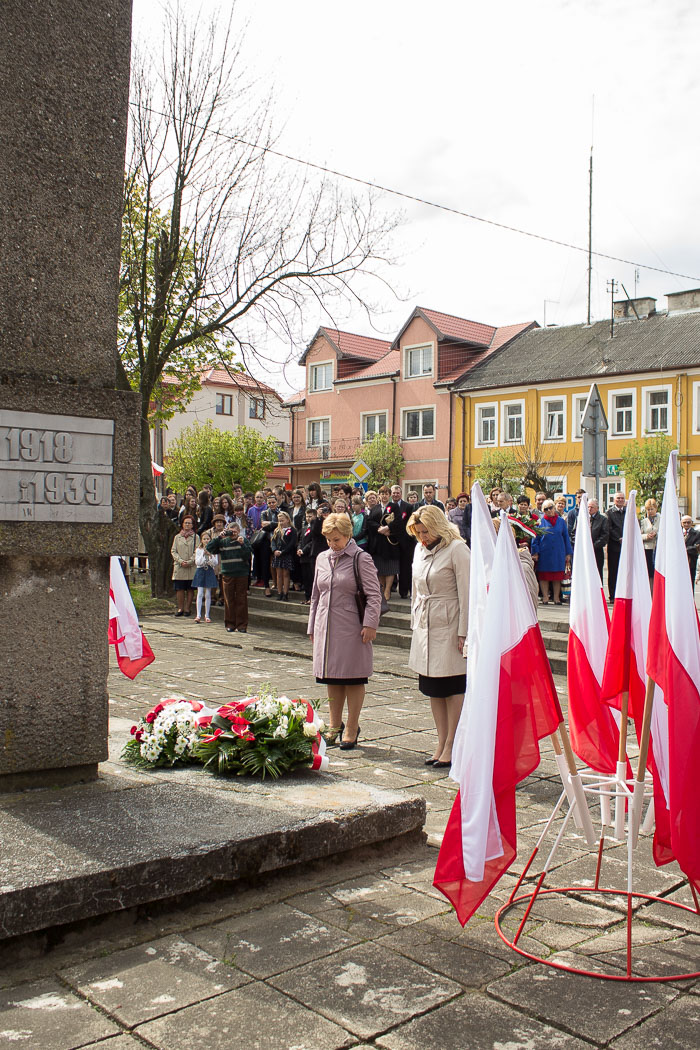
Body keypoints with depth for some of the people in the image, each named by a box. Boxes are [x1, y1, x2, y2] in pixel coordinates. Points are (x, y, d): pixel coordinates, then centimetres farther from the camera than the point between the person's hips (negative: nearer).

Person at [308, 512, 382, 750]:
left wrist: (370, 624, -16)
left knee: (353, 678, 2)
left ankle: (351, 729, 13)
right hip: (326, 627, 6)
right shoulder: (322, 559, 12)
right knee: (331, 677, 12)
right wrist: (312, 627, 18)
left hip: (351, 627, -5)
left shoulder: (361, 559, -6)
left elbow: (374, 595, -8)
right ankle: (335, 725, 26)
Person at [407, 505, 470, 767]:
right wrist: (415, 622, 15)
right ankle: (441, 743, 18)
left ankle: (450, 746, 6)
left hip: (449, 626, -7)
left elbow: (466, 594, -12)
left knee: (453, 687, -1)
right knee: (432, 688, 10)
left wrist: (464, 632, -14)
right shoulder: (420, 549, 12)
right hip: (425, 625, 7)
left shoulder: (457, 549, -10)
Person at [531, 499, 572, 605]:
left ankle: (556, 598, 12)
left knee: (557, 576, 5)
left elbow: (566, 538, 10)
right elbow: (535, 538, 3)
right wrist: (535, 552, -5)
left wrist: (568, 553, 6)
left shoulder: (561, 521, 7)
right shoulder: (540, 521, 3)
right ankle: (545, 597, 9)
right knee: (544, 576, 2)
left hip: (558, 554, 1)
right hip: (544, 554, -1)